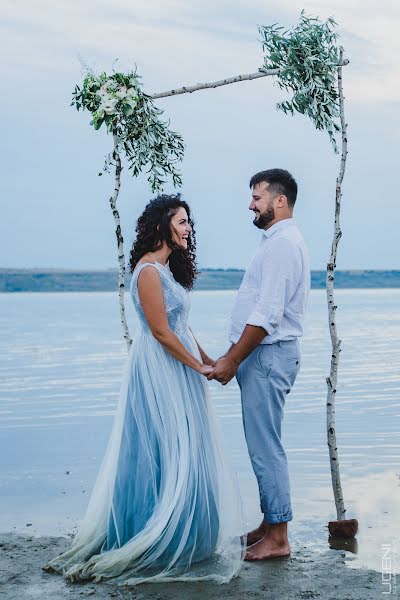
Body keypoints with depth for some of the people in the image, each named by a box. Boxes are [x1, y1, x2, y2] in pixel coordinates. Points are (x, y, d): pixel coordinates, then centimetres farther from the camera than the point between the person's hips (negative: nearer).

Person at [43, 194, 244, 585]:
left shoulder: (168, 268, 12)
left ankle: (182, 537, 25)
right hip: (160, 368, -10)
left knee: (182, 450, 14)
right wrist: (199, 367, -11)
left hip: (178, 368, 10)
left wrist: (208, 359, 12)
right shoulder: (149, 271, -17)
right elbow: (161, 332, -19)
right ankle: (158, 544, 11)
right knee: (166, 452, -2)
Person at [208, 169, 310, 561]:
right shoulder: (277, 242, 17)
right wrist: (233, 355, 18)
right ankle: (269, 524, 25)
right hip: (261, 354, 10)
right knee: (263, 445, 15)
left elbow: (267, 316, -22)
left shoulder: (282, 244, -16)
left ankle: (277, 538, 4)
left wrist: (232, 361, -17)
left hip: (268, 355, -10)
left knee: (265, 447, -5)